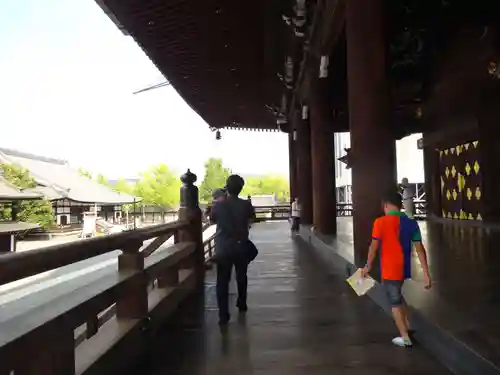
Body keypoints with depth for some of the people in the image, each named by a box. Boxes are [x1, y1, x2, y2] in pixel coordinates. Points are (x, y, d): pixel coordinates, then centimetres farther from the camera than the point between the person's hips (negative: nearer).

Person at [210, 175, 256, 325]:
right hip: (241, 247, 2)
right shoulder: (246, 205, -9)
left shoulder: (218, 205, -10)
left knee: (222, 281, 2)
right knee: (241, 277, 21)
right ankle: (242, 304, 37)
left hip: (223, 248, -1)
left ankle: (223, 315, -3)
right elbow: (251, 217, 11)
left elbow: (212, 219, 9)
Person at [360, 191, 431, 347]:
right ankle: (408, 328, 32)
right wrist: (426, 273, 0)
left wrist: (368, 266, 2)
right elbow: (420, 249, -2)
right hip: (404, 269, 6)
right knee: (397, 296, 29)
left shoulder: (380, 222, -14)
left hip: (389, 270, -6)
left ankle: (405, 338, 21)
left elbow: (374, 247, -12)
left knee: (395, 303, 10)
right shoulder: (411, 223, 0)